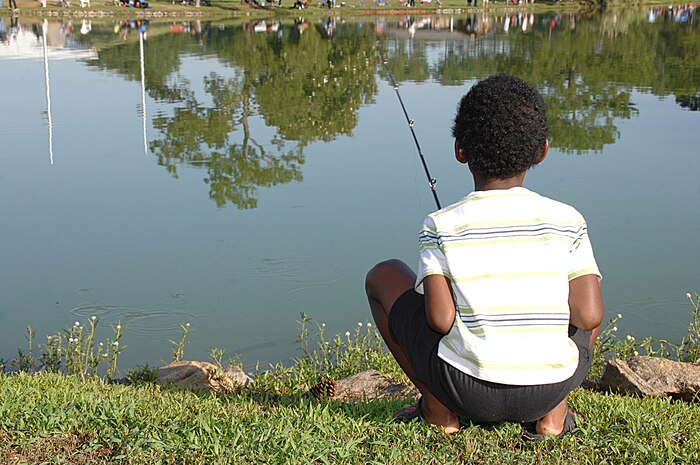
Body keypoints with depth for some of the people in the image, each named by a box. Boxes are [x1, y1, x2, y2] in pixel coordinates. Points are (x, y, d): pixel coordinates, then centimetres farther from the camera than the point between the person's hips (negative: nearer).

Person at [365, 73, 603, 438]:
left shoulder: (441, 227, -6)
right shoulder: (566, 220, -1)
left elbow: (440, 319, -13)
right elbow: (589, 316, -6)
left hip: (466, 388, -2)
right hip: (551, 388, 2)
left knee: (383, 276, 17)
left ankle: (438, 410, 17)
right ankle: (552, 417, 18)